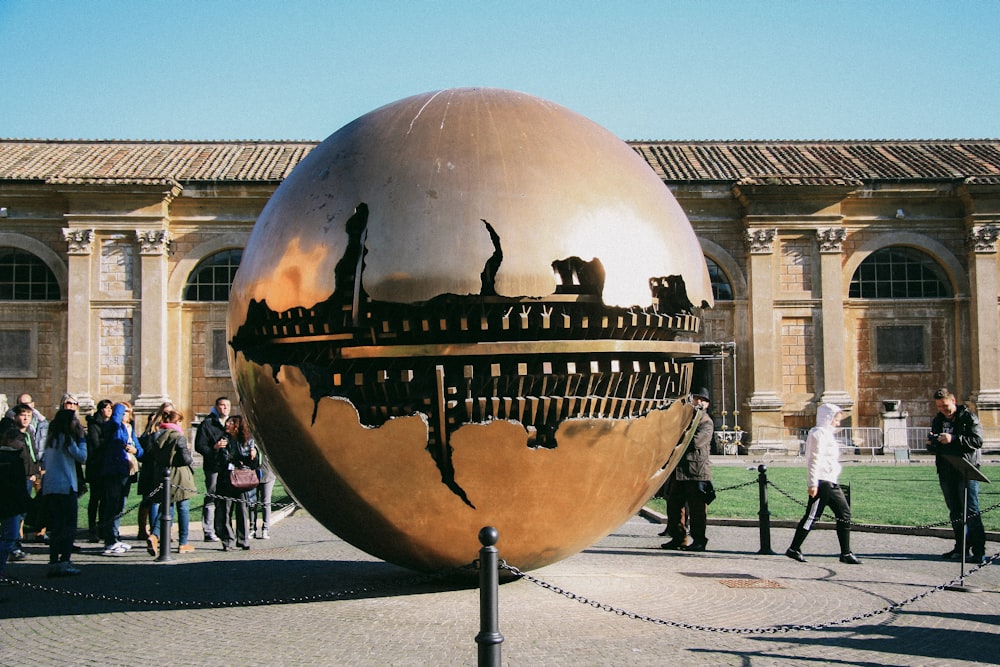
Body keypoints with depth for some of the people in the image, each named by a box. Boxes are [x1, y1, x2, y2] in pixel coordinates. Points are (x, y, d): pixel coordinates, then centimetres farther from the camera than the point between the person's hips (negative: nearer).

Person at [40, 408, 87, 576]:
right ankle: (64, 562, -9)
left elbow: (44, 461, 18)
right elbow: (82, 457, -8)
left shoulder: (52, 439, 14)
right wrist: (82, 438, -1)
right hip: (65, 487, -8)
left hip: (49, 487, 8)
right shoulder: (67, 439, -9)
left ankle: (53, 563, 7)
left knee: (55, 526, 9)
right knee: (70, 525, -3)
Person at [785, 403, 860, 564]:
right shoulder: (819, 433, -11)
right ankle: (794, 549, 2)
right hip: (821, 482, -10)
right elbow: (814, 459, -18)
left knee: (844, 514, 6)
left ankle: (846, 553, 8)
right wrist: (813, 483, -22)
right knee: (812, 516, -6)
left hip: (831, 482, 10)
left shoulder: (827, 434, 21)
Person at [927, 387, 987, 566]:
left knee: (971, 511, -9)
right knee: (955, 511, 11)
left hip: (966, 470, -6)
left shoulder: (969, 417, -3)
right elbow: (934, 448, 21)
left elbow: (977, 440, -15)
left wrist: (954, 439, -24)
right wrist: (931, 443, -2)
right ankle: (961, 547, 17)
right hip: (946, 471, 6)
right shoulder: (937, 420, 15)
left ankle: (979, 550, -8)